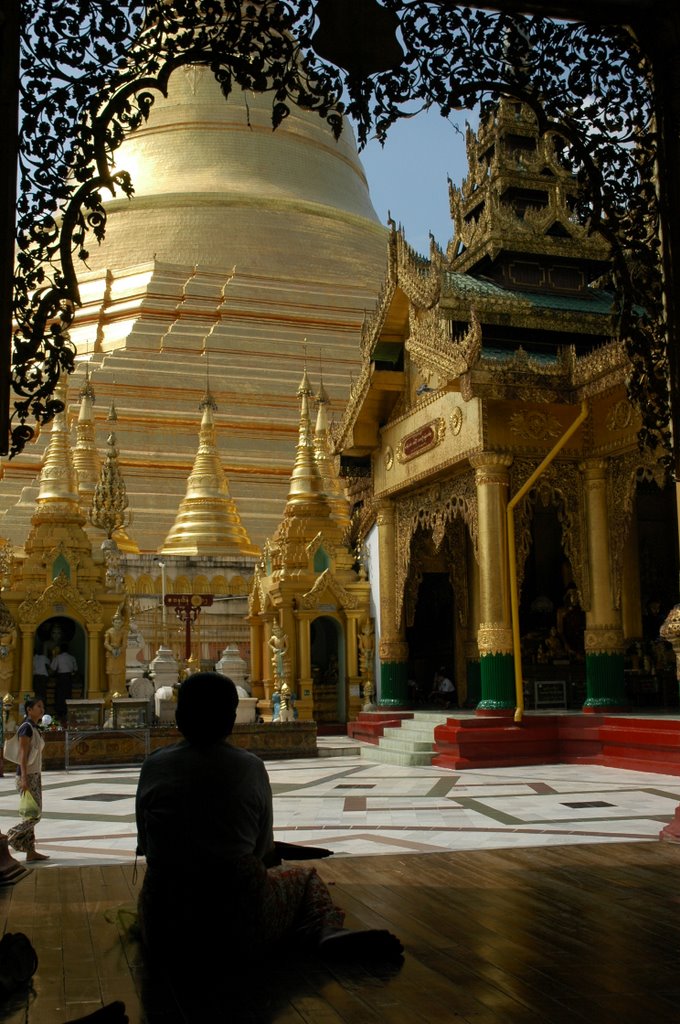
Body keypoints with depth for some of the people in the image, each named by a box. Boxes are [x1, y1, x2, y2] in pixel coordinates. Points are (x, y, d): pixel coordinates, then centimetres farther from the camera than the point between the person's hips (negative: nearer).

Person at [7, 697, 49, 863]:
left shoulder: (35, 729, 14)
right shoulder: (26, 727, -13)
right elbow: (22, 754, -19)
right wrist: (24, 779, -24)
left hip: (35, 775, 9)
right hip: (27, 775, -9)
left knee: (32, 814, 7)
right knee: (34, 814, -9)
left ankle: (31, 852, 9)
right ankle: (12, 837, 5)